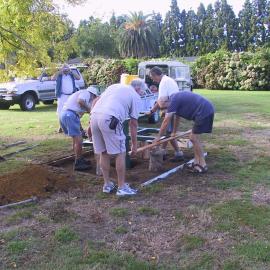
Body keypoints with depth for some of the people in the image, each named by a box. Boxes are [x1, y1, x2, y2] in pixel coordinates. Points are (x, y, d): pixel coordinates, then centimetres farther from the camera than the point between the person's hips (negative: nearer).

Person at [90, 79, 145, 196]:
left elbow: (96, 101, 23)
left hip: (94, 115, 7)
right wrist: (134, 144, 17)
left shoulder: (115, 86, 30)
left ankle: (107, 184, 26)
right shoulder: (135, 97, 12)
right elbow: (133, 123, 10)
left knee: (103, 153, 17)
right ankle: (122, 187, 10)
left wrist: (91, 125, 24)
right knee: (120, 153, 4)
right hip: (109, 119, -7)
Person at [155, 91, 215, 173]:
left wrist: (158, 137, -2)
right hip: (207, 110, 10)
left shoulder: (173, 101, -13)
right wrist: (174, 133, 35)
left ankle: (203, 165, 0)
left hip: (204, 111, -10)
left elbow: (166, 122, -10)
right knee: (194, 138, 13)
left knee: (194, 138, -6)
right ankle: (196, 162, 18)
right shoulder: (176, 98, 16)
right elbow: (177, 117, 28)